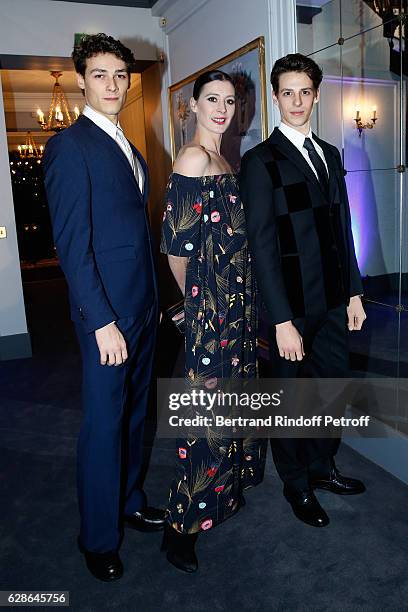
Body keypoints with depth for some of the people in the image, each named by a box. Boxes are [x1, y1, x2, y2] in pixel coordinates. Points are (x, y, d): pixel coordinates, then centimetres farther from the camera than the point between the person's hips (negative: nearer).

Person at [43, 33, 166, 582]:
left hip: (143, 305, 8)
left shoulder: (129, 149, 16)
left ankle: (129, 501, 38)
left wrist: (154, 301, 11)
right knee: (104, 423, 4)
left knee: (133, 413, 18)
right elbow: (72, 243, -16)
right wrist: (102, 321, -19)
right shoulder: (69, 146, -9)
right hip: (106, 311, -8)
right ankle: (99, 537, 24)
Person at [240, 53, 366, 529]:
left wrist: (354, 292, 11)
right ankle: (297, 485, 32)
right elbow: (261, 245, -15)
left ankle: (321, 467, 41)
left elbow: (343, 229, 14)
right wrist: (282, 321, -19)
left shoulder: (329, 155, 12)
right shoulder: (261, 161, -9)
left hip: (333, 302, 7)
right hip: (291, 306, -6)